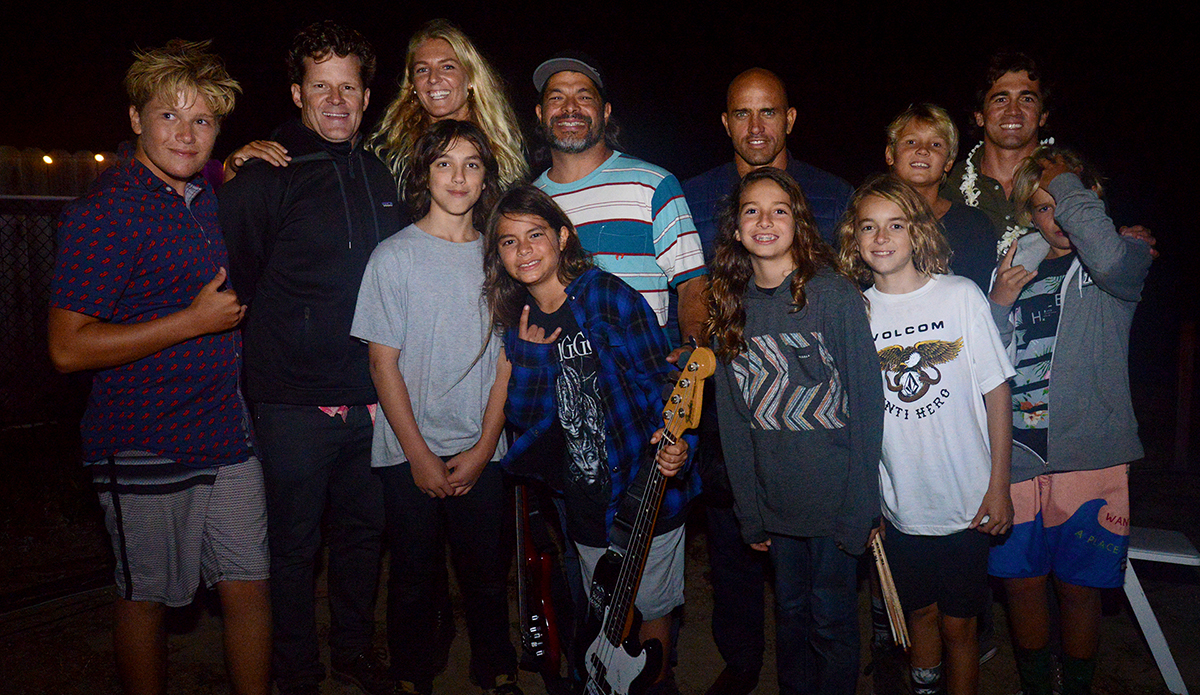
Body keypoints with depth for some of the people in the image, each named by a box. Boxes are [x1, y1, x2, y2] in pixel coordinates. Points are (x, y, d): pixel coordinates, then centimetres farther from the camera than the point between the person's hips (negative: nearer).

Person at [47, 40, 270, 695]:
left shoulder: (211, 193, 8)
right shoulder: (104, 211, -12)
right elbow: (68, 347, -15)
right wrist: (196, 320, -17)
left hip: (228, 434, 6)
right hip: (146, 445, -6)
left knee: (248, 586, 10)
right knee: (145, 597, 11)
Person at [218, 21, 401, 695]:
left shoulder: (384, 174, 9)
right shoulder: (266, 175, -6)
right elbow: (236, 279, -3)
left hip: (371, 396, 5)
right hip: (295, 402, -4)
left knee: (363, 530, 17)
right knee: (297, 543, 8)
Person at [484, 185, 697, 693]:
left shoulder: (608, 296, -13)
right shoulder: (515, 319, 3)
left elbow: (659, 380, -13)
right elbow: (523, 417, 1)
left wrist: (672, 441, -30)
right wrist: (528, 355, -12)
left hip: (643, 488, -5)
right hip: (583, 496, 5)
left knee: (650, 607, 11)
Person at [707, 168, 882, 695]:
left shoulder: (834, 295, -11)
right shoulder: (729, 309, 2)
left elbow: (867, 404, -9)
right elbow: (732, 419, 6)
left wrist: (860, 509, -11)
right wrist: (750, 513, 4)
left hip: (834, 494, -3)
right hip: (775, 501, 4)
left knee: (831, 617, 9)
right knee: (791, 612, 18)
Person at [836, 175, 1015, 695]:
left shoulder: (962, 296, -7)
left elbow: (996, 393, -3)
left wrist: (999, 487, -6)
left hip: (968, 503, -2)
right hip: (900, 508, 2)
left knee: (959, 623, 8)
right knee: (920, 613, 17)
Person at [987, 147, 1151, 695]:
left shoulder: (1126, 259, 0)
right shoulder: (1016, 265, 12)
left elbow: (1110, 259, -29)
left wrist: (1067, 183, -14)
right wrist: (997, 306, -6)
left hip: (1088, 452, -3)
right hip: (1017, 451, 3)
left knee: (1079, 587, 8)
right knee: (1021, 581, 11)